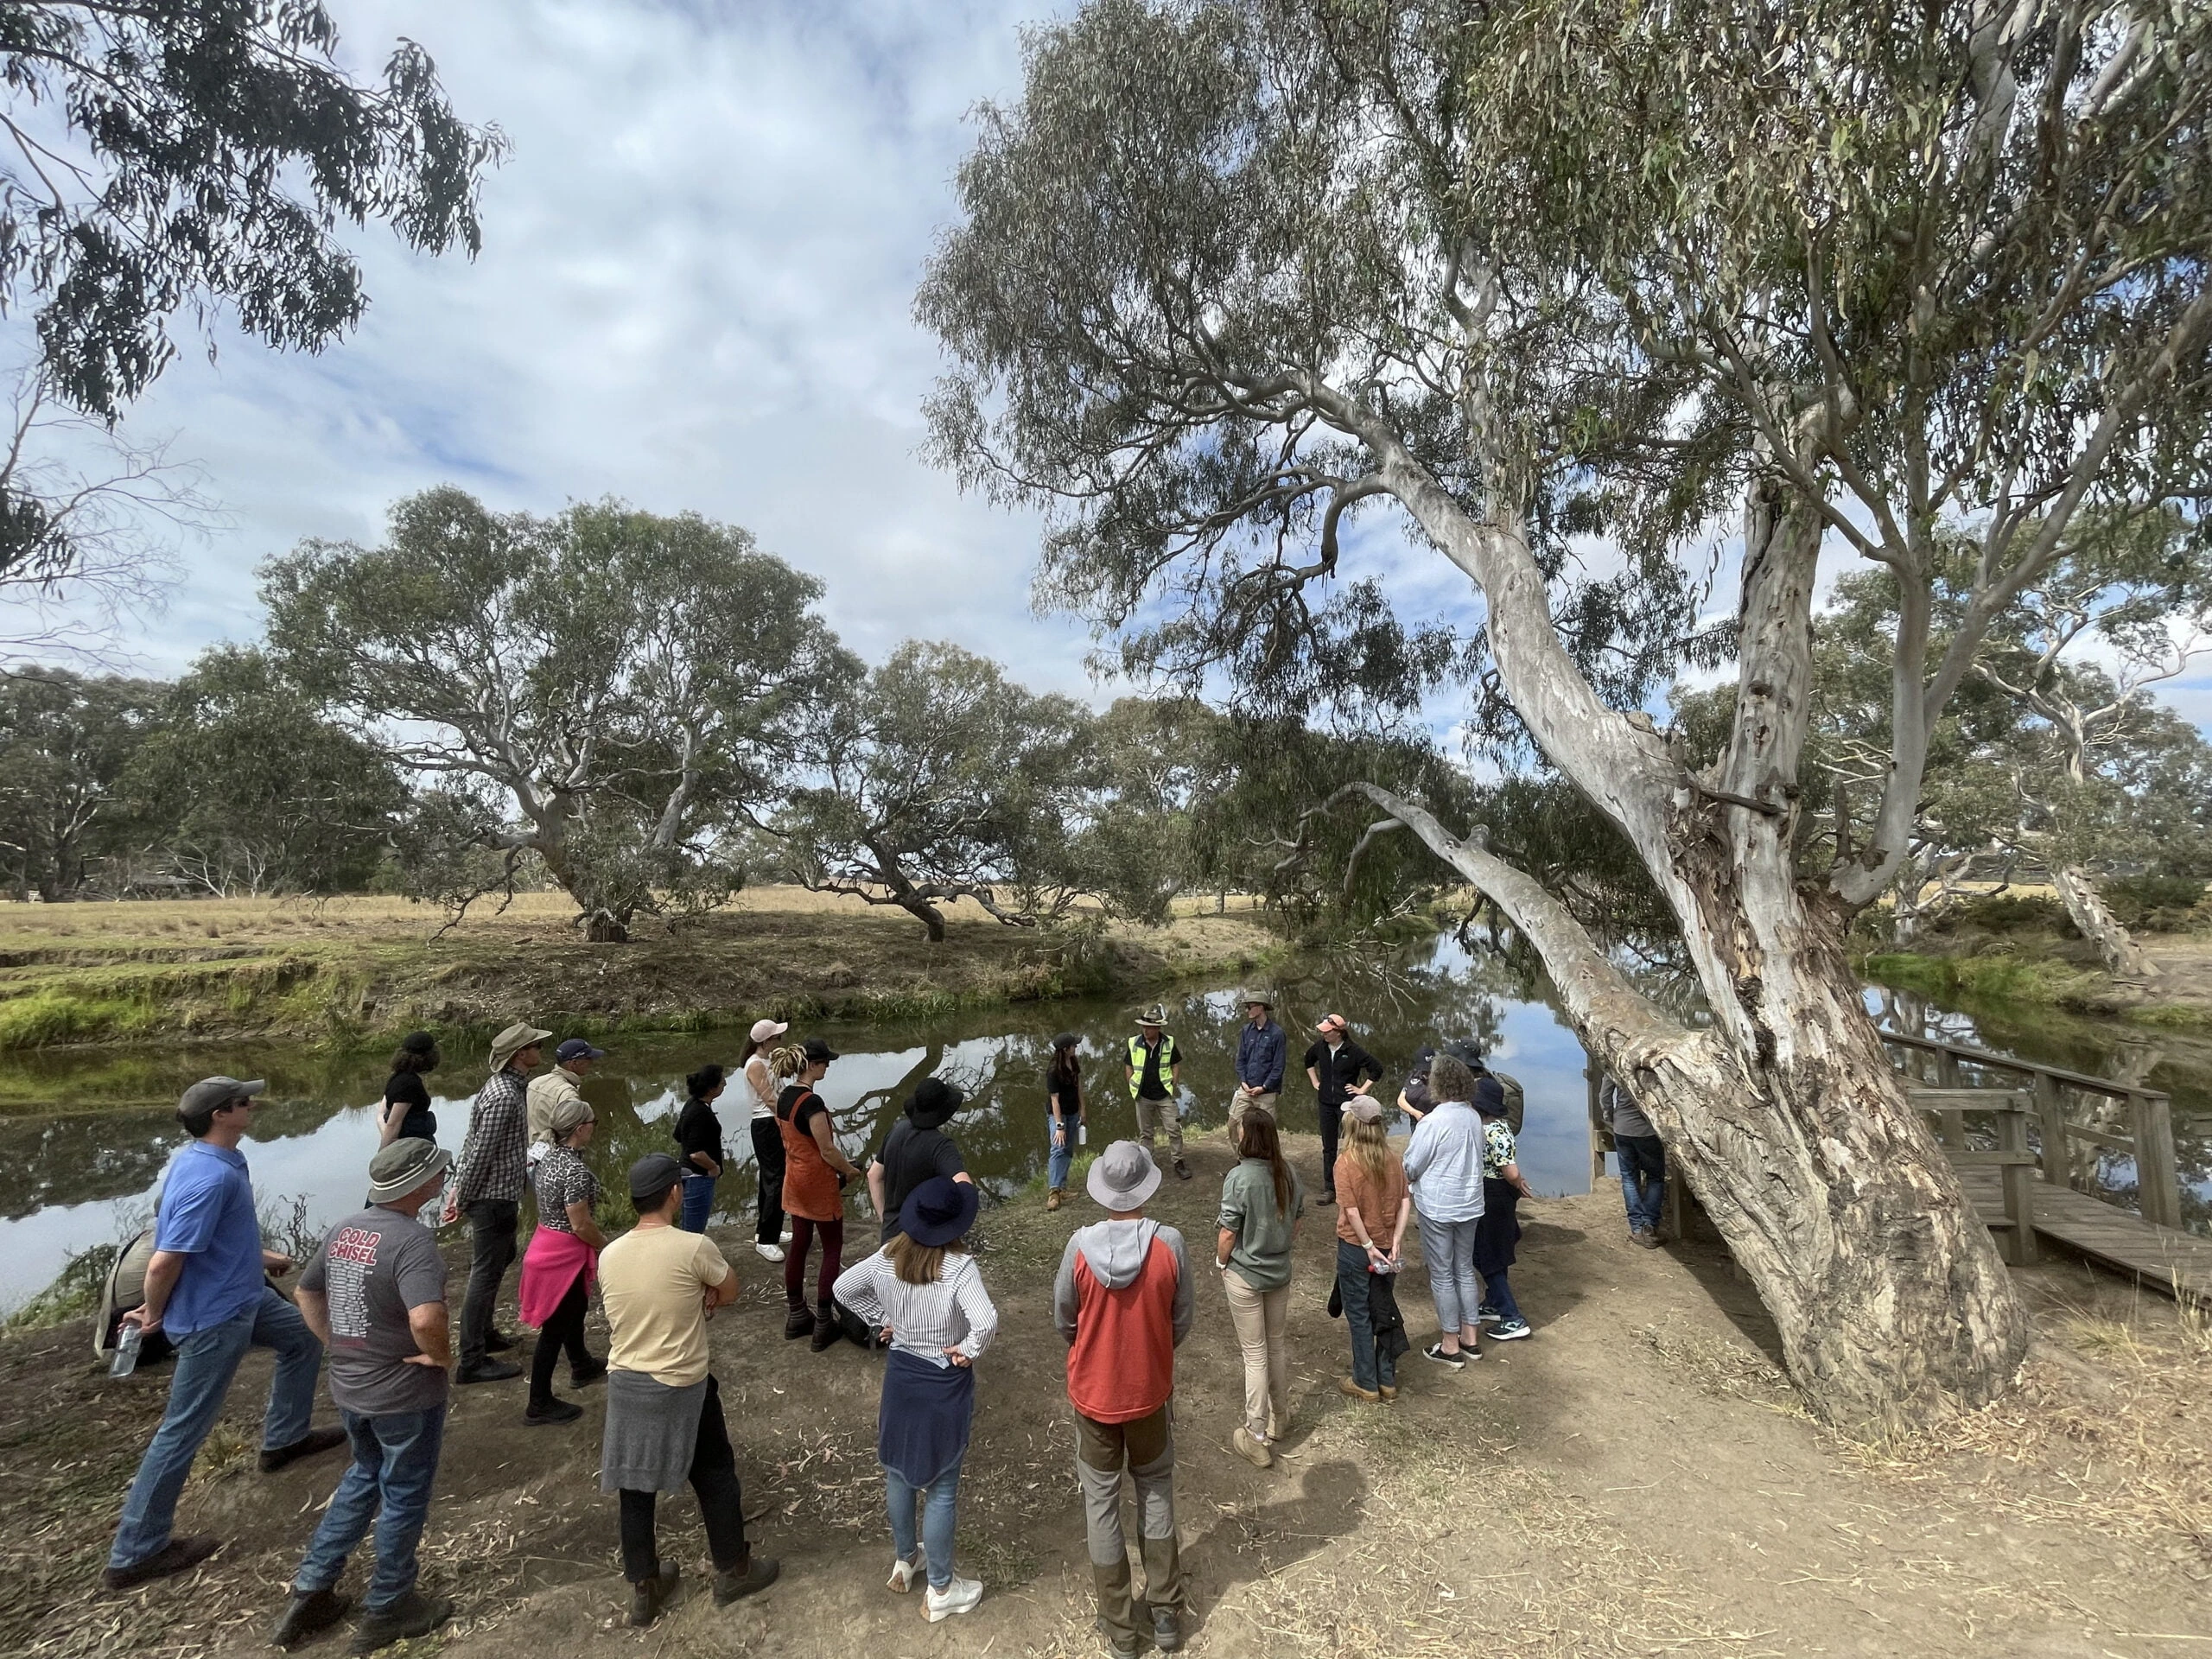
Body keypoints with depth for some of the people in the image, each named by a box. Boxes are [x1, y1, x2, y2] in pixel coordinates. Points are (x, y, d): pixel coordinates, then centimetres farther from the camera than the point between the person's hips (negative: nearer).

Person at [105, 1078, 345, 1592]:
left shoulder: (216, 1158, 0)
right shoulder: (209, 1178, -32)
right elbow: (163, 1263, -29)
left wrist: (261, 1255, 21)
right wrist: (155, 1316, -11)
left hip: (243, 1296, 10)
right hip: (212, 1318, -10)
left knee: (303, 1337, 26)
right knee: (183, 1431, 4)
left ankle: (285, 1439, 42)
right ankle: (135, 1553, 19)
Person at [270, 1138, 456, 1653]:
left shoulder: (344, 1229, -2)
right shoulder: (413, 1239, -29)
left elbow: (306, 1293, 12)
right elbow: (425, 1319, -40)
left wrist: (337, 1344, 14)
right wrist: (442, 1355, -20)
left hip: (349, 1386, 7)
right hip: (405, 1392, -7)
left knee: (364, 1476, 30)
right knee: (403, 1495, 14)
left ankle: (309, 1593, 35)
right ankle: (387, 1609, 30)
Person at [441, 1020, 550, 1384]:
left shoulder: (508, 1085, 6)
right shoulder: (504, 1096, -26)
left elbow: (472, 1140, 13)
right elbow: (480, 1152, -23)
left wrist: (459, 1186, 15)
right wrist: (462, 1200, -12)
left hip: (500, 1194, 10)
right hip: (494, 1197, -10)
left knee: (501, 1258, 24)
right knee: (486, 1273, -1)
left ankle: (484, 1332, 40)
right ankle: (472, 1362, 10)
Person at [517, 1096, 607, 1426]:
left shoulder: (549, 1157, 1)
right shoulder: (576, 1169, -28)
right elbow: (581, 1225, -24)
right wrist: (606, 1246, -5)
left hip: (546, 1242, 10)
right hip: (564, 1254, -9)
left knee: (574, 1309, 28)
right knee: (554, 1328, 6)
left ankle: (582, 1367, 49)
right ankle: (539, 1406, 20)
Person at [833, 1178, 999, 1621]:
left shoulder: (887, 1259, -12)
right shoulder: (958, 1267, -28)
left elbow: (843, 1287, 2)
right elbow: (986, 1321, -38)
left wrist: (881, 1319, 7)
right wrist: (968, 1351, -20)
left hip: (899, 1374, 5)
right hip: (945, 1384, -5)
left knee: (900, 1470, 26)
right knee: (941, 1485, 13)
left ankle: (903, 1561, 47)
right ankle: (940, 1591, 30)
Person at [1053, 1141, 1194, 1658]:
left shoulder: (1080, 1245, -22)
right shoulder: (1169, 1244, -22)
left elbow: (1063, 1321, -7)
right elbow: (1181, 1323, -9)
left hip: (1093, 1393, 0)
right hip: (1150, 1392, 1)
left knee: (1101, 1501, 19)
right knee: (1156, 1493, 24)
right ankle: (1166, 1615, 35)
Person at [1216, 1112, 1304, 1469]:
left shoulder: (1239, 1178, -25)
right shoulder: (1289, 1173, -8)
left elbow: (1228, 1234, -19)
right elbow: (1296, 1221, 4)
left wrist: (1221, 1263, -1)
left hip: (1245, 1276, -5)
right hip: (1280, 1272, 5)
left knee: (1255, 1355, 6)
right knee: (1277, 1344, 22)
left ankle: (1257, 1437, 18)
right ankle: (1280, 1417, 40)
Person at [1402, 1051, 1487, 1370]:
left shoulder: (1433, 1122, -23)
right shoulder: (1473, 1117, -2)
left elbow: (1410, 1169, -15)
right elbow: (1475, 1158, 10)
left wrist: (1407, 1181, 6)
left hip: (1438, 1208, -6)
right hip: (1470, 1203, 7)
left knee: (1442, 1275, 7)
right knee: (1465, 1269, 19)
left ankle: (1450, 1347, 17)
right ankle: (1469, 1338, 30)